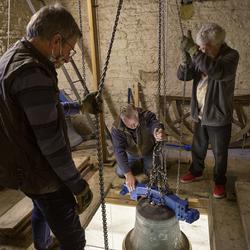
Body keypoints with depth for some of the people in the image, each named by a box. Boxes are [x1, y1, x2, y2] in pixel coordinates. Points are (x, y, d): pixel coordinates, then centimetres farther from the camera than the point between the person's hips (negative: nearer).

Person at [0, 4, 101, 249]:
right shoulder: (33, 73, -26)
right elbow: (51, 143, -25)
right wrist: (78, 185, -16)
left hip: (22, 166, 11)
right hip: (40, 173, -10)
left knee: (42, 208, 34)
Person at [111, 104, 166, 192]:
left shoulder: (146, 116, -34)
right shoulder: (117, 129, -34)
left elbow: (154, 123, -54)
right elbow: (119, 151, -34)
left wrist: (159, 133, -80)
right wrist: (128, 174, -38)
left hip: (148, 151, 0)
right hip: (131, 154, 1)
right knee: (121, 173, -7)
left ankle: (145, 164, 25)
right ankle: (138, 164, 23)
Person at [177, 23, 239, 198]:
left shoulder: (231, 55, -17)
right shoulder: (199, 55, 0)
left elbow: (217, 72, -39)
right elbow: (182, 76, -6)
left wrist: (193, 51, -42)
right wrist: (186, 58, -26)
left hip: (219, 116, -5)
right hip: (200, 113, 5)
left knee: (220, 152, 12)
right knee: (198, 147, 21)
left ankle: (220, 181, 33)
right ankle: (196, 172, 45)